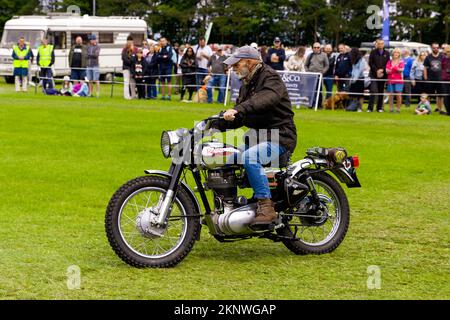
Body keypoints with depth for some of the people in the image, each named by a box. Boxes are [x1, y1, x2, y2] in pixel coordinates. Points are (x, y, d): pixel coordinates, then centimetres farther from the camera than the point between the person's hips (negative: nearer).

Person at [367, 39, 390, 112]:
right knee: (373, 90, -11)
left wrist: (382, 70, -9)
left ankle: (379, 108, 12)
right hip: (374, 75, -3)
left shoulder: (386, 53, 9)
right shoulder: (373, 52, 3)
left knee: (381, 92, 6)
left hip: (383, 75, 3)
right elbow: (370, 63, -1)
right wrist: (376, 70, -10)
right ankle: (370, 107, -9)